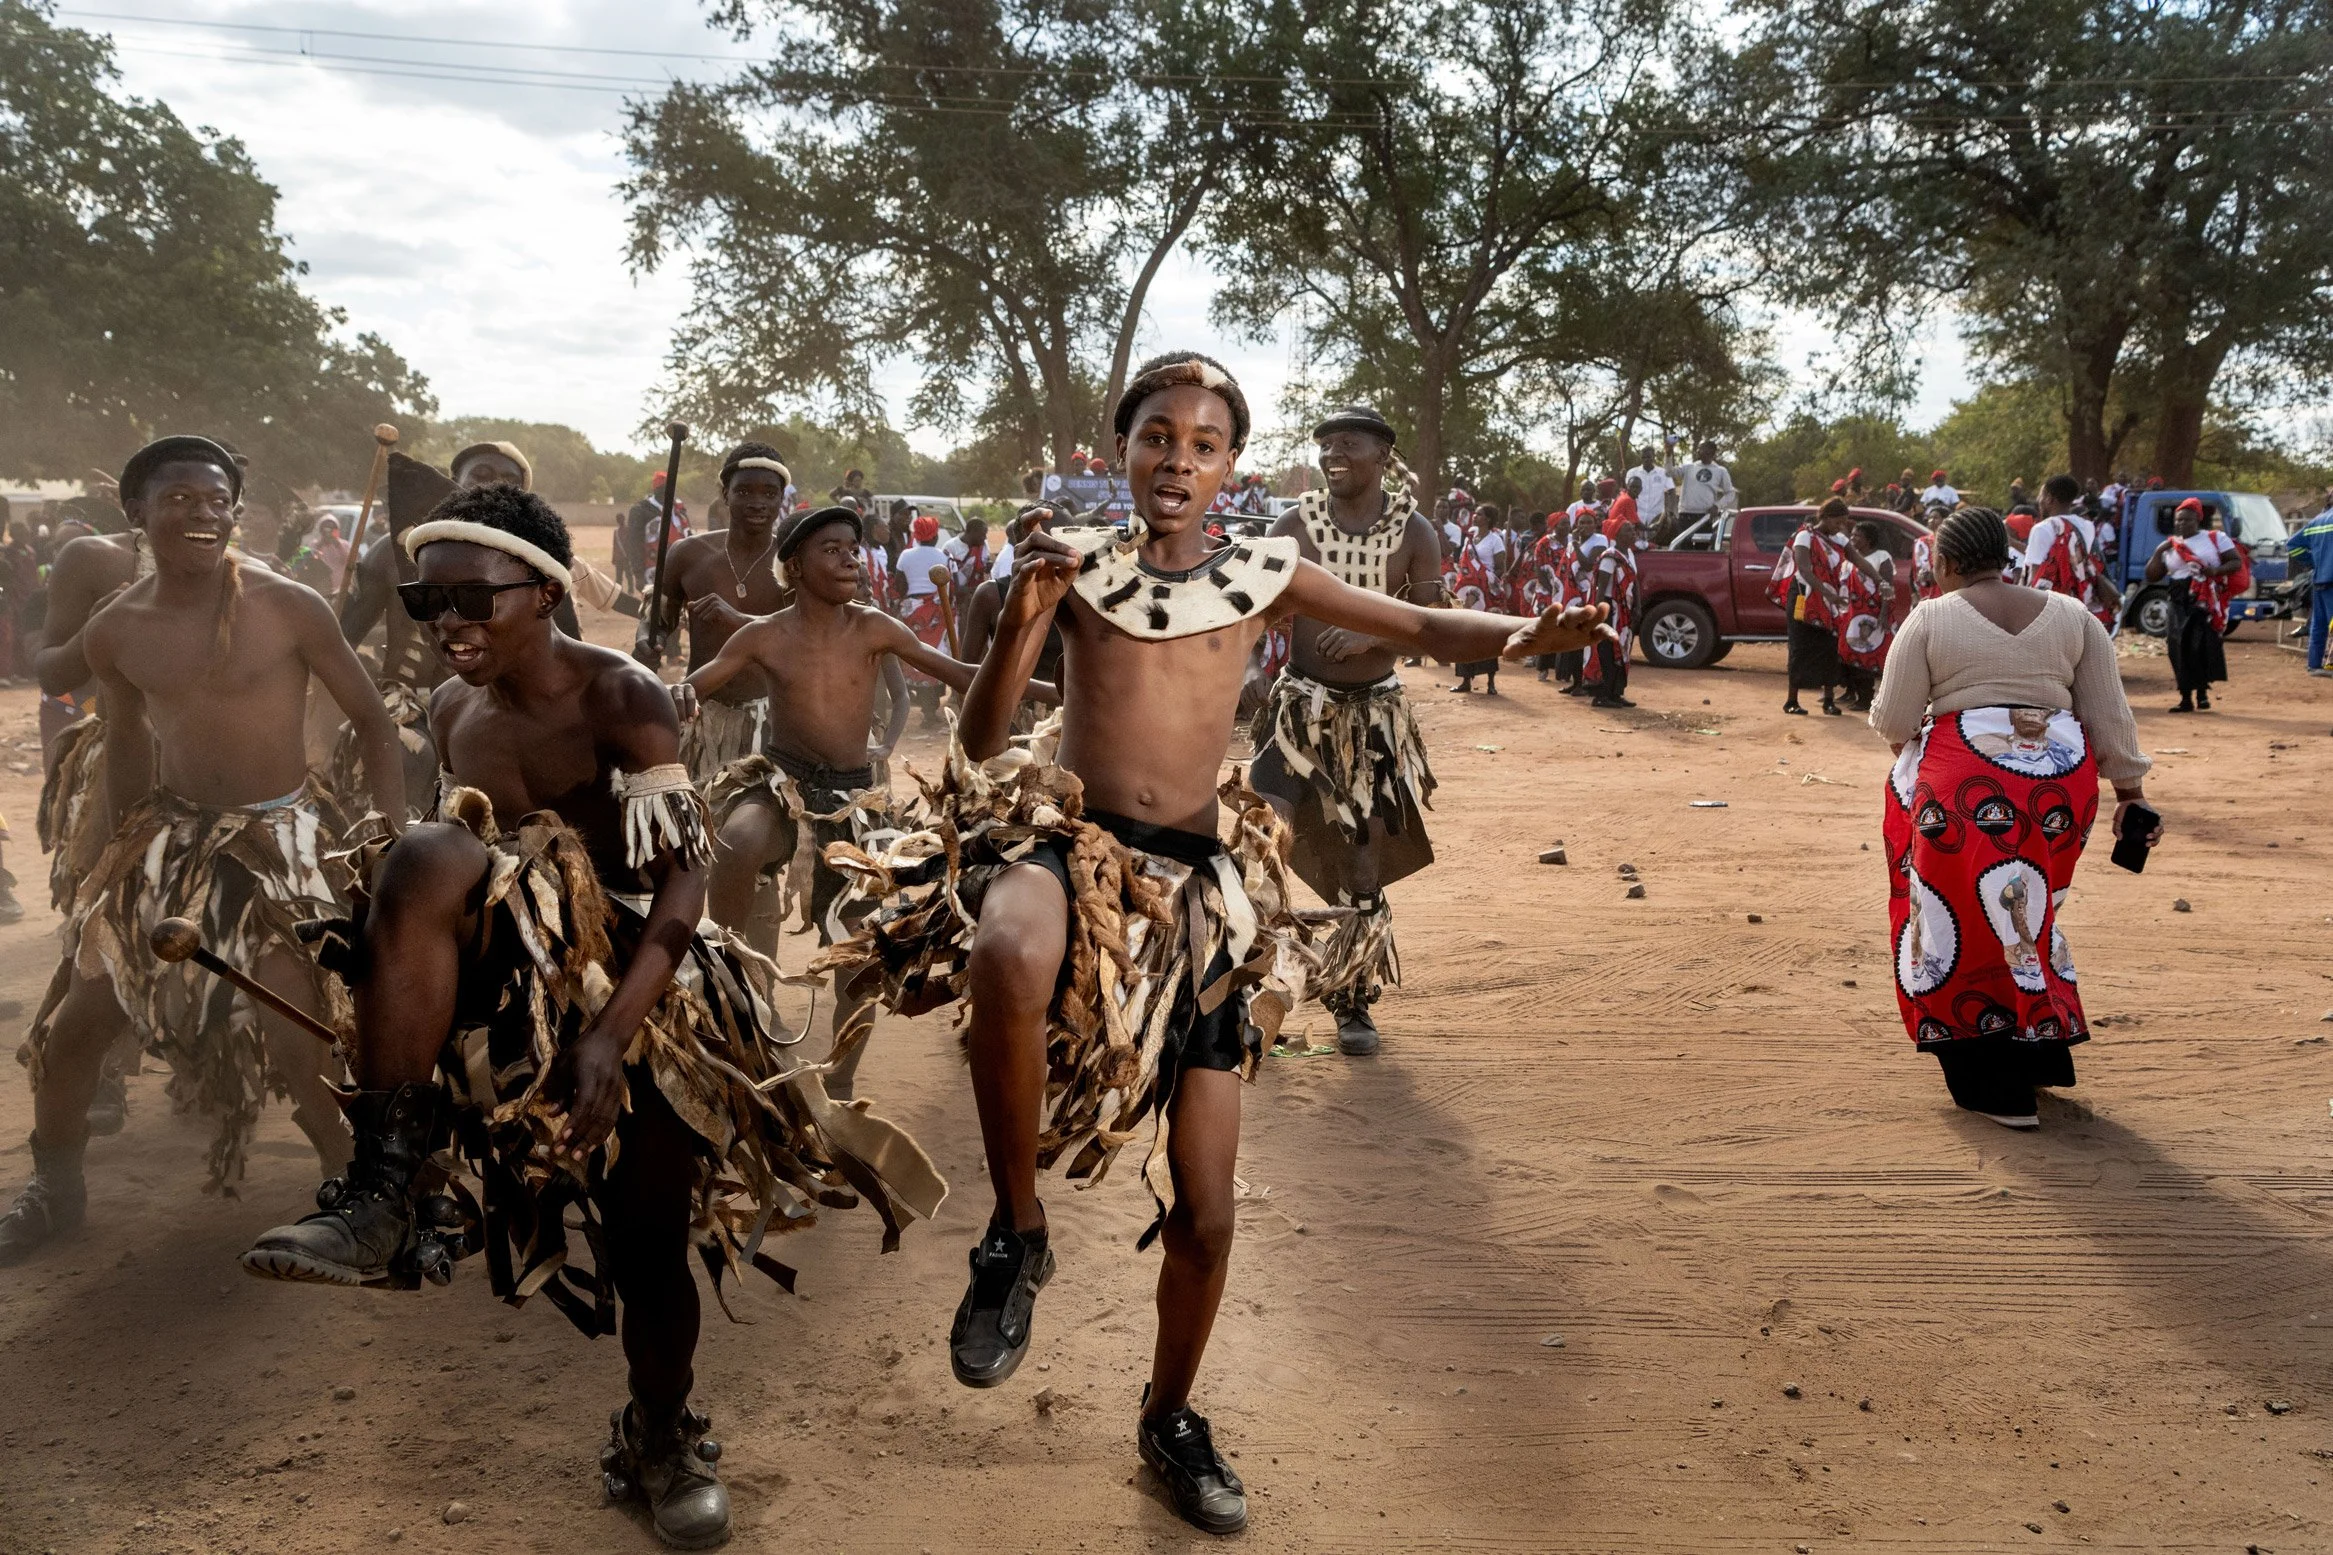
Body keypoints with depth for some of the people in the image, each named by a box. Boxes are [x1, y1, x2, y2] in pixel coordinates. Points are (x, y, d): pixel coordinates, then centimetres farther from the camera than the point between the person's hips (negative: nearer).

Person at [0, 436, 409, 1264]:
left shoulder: (288, 608, -14)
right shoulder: (112, 632, -2)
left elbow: (372, 719, -6)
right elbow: (128, 739, 15)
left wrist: (394, 836, -13)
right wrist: (124, 849, 18)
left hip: (282, 835, -4)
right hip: (174, 833, 5)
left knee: (294, 1039, -14)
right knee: (76, 1016, 6)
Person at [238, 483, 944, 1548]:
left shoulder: (619, 699, -14)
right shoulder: (454, 713, 4)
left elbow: (685, 877, -20)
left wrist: (612, 1032, -30)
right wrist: (394, 938, -1)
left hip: (641, 984, -3)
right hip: (515, 976, 4)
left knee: (648, 1232, -2)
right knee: (422, 858, -28)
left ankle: (663, 1441, 29)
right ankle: (388, 1186, -29)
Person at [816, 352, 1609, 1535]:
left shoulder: (1262, 576, 7)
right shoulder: (1076, 562, 2)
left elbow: (1418, 626, 13)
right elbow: (978, 742, -1)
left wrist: (1517, 634, -7)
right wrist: (1019, 626, -19)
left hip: (1197, 886, 3)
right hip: (1065, 839, -2)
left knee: (1205, 1218, 6)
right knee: (1012, 959, -43)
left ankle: (1171, 1420, 36)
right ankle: (1017, 1233, -16)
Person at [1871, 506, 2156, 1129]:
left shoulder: (1930, 618, -1)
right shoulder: (2073, 617, 9)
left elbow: (1892, 719, -2)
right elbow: (2111, 717, 7)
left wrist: (1906, 734, 19)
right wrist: (2130, 790, 14)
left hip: (1963, 790, -4)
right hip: (2059, 785, 4)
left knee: (1967, 920, 6)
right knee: (2026, 914, 20)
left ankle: (1998, 1088, 10)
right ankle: (2040, 1053, 27)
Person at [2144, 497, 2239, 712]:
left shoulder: (2215, 538, 8)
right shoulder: (2170, 546, 16)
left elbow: (2236, 562, 4)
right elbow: (2151, 576, 13)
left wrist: (2217, 570, -15)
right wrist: (2158, 552, 0)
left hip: (2206, 600, -3)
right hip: (2179, 601, 3)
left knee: (2203, 644, -15)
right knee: (2180, 648, -4)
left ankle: (2203, 692, 0)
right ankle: (2186, 698, 3)